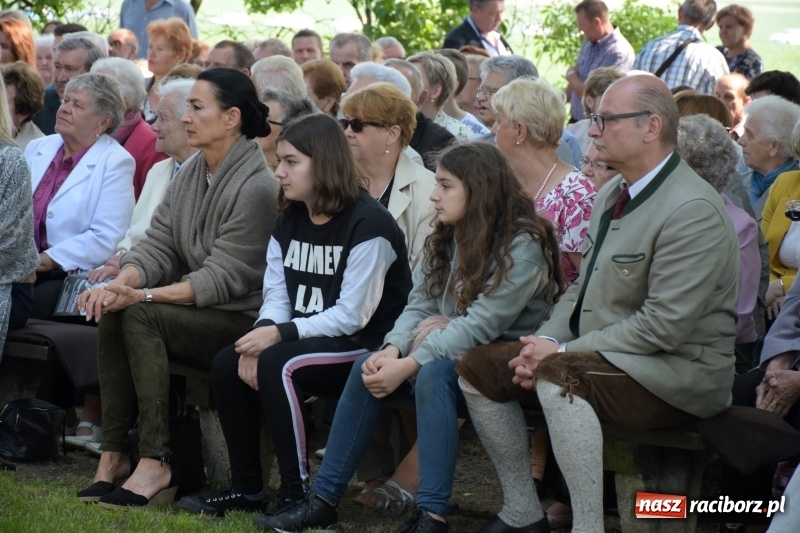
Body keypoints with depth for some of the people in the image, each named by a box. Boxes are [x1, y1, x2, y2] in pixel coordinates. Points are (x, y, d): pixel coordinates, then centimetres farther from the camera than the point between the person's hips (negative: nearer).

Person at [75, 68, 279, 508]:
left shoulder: (257, 187, -16)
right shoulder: (191, 172, 11)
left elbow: (223, 277, -20)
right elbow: (158, 244, 6)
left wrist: (143, 296, -26)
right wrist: (123, 282, -15)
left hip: (244, 320, -8)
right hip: (197, 312, 8)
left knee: (141, 316, -28)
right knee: (113, 314, -19)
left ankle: (155, 464, -27)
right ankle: (114, 456, -16)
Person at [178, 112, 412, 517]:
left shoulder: (366, 225, -18)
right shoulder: (289, 221, 8)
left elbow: (351, 316, -21)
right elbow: (276, 295, 4)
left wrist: (280, 334, -25)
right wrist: (263, 332, -18)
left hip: (365, 347, -8)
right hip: (307, 337, 8)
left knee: (278, 364, -30)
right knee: (228, 363, -9)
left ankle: (296, 494, -23)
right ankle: (246, 488, 0)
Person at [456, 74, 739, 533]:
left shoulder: (693, 211, -20)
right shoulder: (612, 195, 11)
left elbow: (664, 326, -25)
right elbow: (583, 290, 18)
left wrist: (562, 352, -20)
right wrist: (545, 342, -3)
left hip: (679, 373, -10)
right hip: (597, 356, 10)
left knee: (558, 376, -35)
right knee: (478, 367, 4)